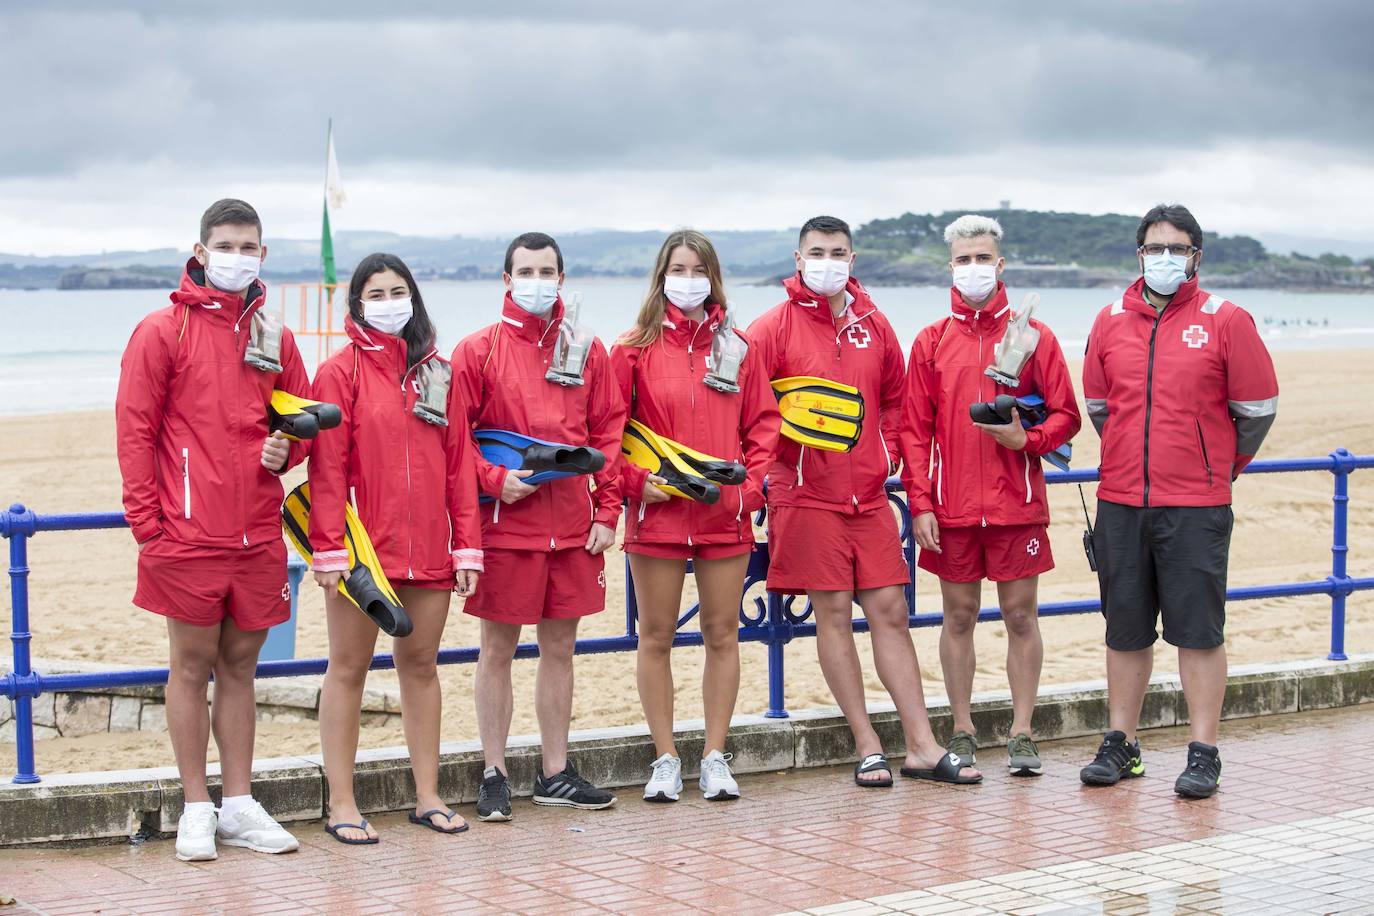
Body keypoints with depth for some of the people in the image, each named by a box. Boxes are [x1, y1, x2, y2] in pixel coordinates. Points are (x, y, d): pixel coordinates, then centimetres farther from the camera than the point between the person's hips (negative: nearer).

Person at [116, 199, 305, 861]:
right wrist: (146, 520, -10)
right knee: (193, 664, 3)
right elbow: (135, 429, -5)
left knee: (240, 664, 10)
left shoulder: (275, 338, 11)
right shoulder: (163, 332, -2)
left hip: (257, 532, 4)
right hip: (188, 533, -4)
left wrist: (284, 448, -3)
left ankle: (239, 805, 18)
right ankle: (197, 811, 11)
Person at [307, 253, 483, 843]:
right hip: (363, 547, -4)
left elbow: (459, 463, 9)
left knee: (421, 665, 10)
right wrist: (328, 549, -14)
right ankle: (342, 804, 7)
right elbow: (327, 468, -8)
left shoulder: (438, 373, 10)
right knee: (349, 668, 3)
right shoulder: (340, 372, -2)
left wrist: (466, 544, 4)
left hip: (428, 548, 4)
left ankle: (427, 796, 18)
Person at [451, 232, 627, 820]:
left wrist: (607, 510, 3)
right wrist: (494, 479, -16)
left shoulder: (588, 351, 9)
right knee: (498, 650, 3)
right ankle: (494, 776, 11)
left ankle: (556, 774, 19)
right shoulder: (478, 352, -1)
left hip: (573, 525, 3)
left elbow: (608, 433, 9)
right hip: (505, 524, -3)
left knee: (560, 648, 10)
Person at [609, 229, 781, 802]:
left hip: (725, 513, 2)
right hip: (657, 513, -2)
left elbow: (762, 423, 9)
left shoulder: (736, 347, 7)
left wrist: (751, 485, -2)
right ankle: (665, 759, 13)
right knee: (656, 636, 3)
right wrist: (636, 480, -12)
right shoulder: (635, 349, 1)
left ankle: (715, 757, 14)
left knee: (722, 634, 5)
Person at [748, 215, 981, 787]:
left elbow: (895, 397, 21)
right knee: (833, 613, 0)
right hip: (808, 496, -4)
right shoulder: (775, 327, -3)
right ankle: (867, 746, 7)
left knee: (889, 611, 4)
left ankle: (921, 746, 8)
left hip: (869, 495, 4)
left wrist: (887, 452, 9)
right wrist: (788, 447, -12)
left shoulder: (874, 326, 11)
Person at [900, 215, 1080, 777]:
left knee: (1020, 617, 2)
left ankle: (1021, 733, 10)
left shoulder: (1032, 336, 4)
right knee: (959, 617, 6)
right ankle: (962, 731, 15)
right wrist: (920, 503, -3)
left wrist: (1026, 439, -16)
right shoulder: (931, 342, 6)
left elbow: (1065, 414, 4)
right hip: (951, 508, 1)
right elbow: (915, 430, 5)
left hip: (1017, 503, -1)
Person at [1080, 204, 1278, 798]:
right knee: (1125, 630, 9)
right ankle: (1120, 744, 19)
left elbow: (1258, 409, 4)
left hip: (1196, 508, -3)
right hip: (1120, 503, 3)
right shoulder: (1111, 321, 7)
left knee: (1198, 631, -2)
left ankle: (1203, 754, 4)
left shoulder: (1225, 321, -3)